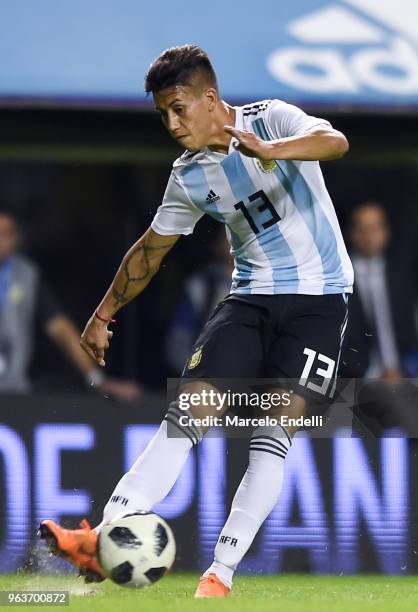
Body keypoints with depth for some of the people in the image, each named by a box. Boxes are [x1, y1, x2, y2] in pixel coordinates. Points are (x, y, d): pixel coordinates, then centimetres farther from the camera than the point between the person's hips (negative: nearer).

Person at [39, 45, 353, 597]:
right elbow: (150, 249, 17)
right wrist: (103, 315, 19)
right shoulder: (189, 177, 4)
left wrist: (270, 151, -49)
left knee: (273, 433, -15)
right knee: (187, 414, -10)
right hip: (251, 297, 4)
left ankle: (222, 573, -15)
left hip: (318, 297, -4)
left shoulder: (270, 119, -11)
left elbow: (335, 141, -31)